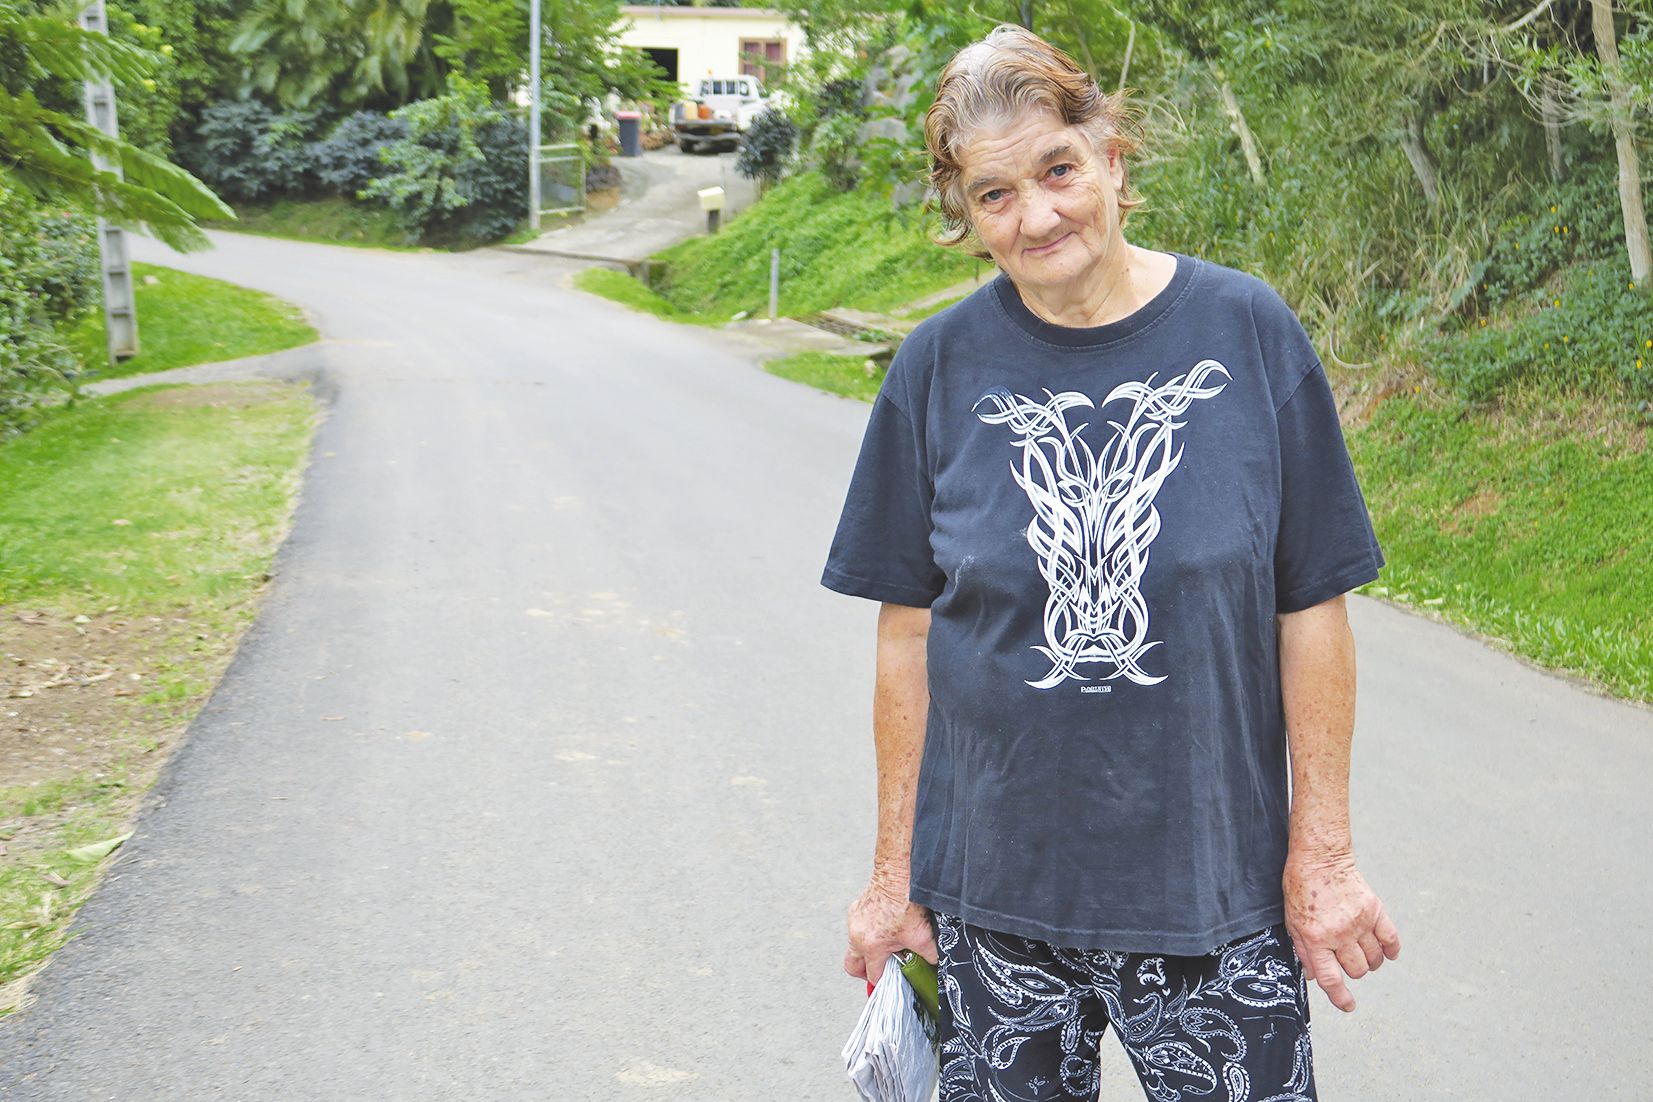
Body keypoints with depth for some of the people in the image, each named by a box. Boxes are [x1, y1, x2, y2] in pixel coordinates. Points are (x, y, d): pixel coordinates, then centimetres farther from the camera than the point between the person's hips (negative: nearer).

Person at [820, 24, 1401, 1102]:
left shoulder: (1247, 332, -6)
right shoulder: (942, 367, -3)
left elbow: (1310, 607, -3)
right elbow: (909, 630, 1)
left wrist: (1323, 852, -2)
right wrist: (895, 872, 3)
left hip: (1215, 886, 0)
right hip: (995, 894, 1)